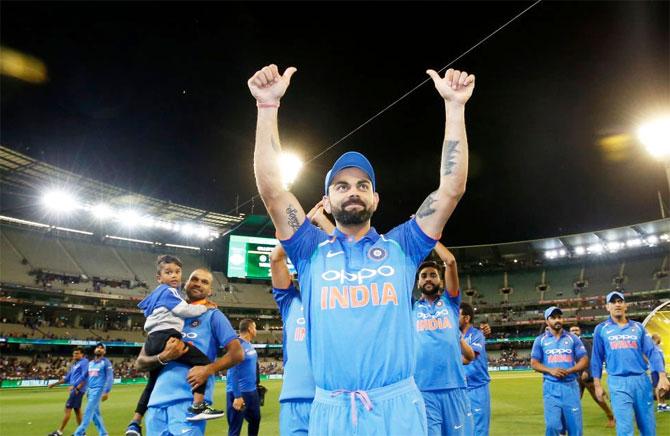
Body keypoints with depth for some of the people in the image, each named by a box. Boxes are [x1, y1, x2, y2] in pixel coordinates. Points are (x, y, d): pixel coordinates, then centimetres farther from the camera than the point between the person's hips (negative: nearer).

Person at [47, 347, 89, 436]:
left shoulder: (84, 362, -8)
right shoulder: (74, 364, 19)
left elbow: (84, 376, -18)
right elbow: (67, 378, 25)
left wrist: (74, 386, -24)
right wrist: (55, 384, 23)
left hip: (78, 389, -9)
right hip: (75, 389, 9)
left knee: (68, 409, -6)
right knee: (77, 410, 11)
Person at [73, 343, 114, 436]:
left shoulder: (106, 362, -7)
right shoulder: (90, 363, 16)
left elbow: (110, 378, -12)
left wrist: (106, 392, -19)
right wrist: (87, 390, 18)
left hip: (98, 389, -8)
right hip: (90, 390, 8)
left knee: (88, 412, -8)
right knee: (95, 413, 10)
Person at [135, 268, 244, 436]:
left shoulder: (213, 316, 7)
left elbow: (237, 353, -2)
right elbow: (140, 363, 15)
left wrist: (208, 370, -16)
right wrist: (164, 357, -6)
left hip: (191, 400, -4)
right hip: (157, 401, 5)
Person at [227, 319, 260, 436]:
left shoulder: (250, 345, 9)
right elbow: (233, 372, -21)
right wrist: (237, 396, -24)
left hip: (252, 391, 9)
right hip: (239, 393, -9)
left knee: (255, 419, 22)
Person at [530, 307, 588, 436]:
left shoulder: (573, 338, 9)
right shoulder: (540, 340, 7)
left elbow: (584, 360, 5)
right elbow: (534, 363, 4)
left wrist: (569, 371, -12)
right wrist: (551, 371, -14)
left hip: (571, 386, 1)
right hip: (551, 387, -1)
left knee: (575, 425, 2)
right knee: (552, 425, -5)